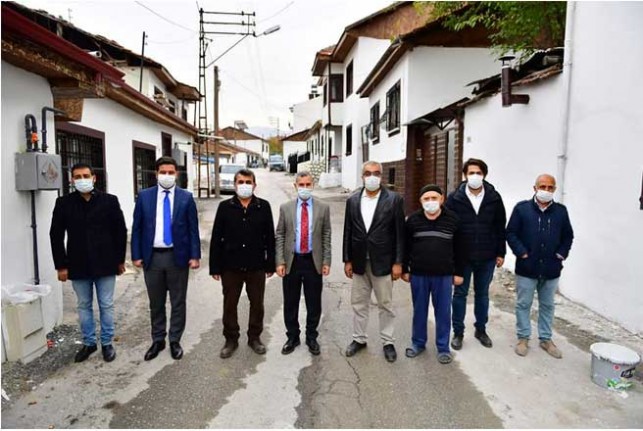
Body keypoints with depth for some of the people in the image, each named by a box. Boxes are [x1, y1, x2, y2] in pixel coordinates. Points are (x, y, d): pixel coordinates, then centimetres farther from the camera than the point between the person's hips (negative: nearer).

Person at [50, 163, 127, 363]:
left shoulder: (109, 200, -3)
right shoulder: (64, 203, 0)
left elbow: (120, 231, 0)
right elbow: (56, 236, 2)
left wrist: (120, 260, 0)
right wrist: (61, 265, -2)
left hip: (105, 263, -1)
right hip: (78, 265, 1)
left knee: (106, 305, 8)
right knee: (84, 306, 13)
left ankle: (107, 343, 22)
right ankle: (88, 343, 28)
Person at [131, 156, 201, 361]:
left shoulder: (186, 197, -1)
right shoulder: (144, 196, 3)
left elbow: (193, 229, -1)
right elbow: (137, 228, 4)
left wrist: (195, 255, -7)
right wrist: (136, 255, -2)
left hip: (178, 256, -1)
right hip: (152, 256, 1)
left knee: (178, 302, 9)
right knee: (156, 303, 14)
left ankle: (175, 341, 25)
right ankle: (157, 340, 30)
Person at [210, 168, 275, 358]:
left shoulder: (264, 206, -1)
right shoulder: (225, 207, -1)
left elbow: (270, 237, 2)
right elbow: (216, 238, -1)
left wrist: (271, 264, 1)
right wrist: (215, 266, -3)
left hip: (256, 266, 0)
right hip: (230, 266, 0)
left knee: (257, 304, 12)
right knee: (229, 305, 11)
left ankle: (254, 337, 31)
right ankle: (231, 339, 29)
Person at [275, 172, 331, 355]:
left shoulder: (323, 208, 1)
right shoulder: (285, 208, 2)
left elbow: (326, 236, 2)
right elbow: (279, 236, 2)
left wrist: (326, 261, -3)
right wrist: (280, 261, -5)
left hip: (313, 261, 0)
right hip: (292, 261, 1)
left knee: (314, 303, 10)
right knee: (290, 303, 11)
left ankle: (311, 337, 29)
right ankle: (292, 337, 29)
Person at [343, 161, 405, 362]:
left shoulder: (394, 199, -6)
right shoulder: (353, 200, 3)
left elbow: (400, 233, -6)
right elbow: (348, 232, 5)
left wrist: (398, 262, -9)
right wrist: (347, 260, 2)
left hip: (383, 262, -3)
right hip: (359, 262, 3)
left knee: (385, 305, 10)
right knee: (358, 303, 14)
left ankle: (388, 342, 26)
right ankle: (359, 338, 31)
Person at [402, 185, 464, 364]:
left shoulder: (452, 219, -3)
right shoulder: (413, 220, -1)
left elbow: (458, 248, 3)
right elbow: (406, 247, 5)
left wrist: (458, 272, 3)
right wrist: (405, 269, 5)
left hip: (444, 275, -1)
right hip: (418, 274, 1)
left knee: (443, 312, 8)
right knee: (419, 310, 13)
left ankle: (443, 347, 24)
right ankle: (418, 343, 30)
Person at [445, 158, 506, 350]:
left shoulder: (494, 198, -1)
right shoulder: (455, 198, -7)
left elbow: (500, 228, 4)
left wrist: (500, 253, 4)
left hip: (487, 257, 2)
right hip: (462, 256, -2)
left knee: (482, 294, 16)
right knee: (460, 293, 9)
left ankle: (481, 330, 32)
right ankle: (458, 332, 22)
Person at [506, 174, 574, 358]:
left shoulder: (561, 211, 4)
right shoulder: (522, 208, -6)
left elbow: (568, 236, 12)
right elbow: (510, 233, -6)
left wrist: (561, 254, -1)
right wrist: (521, 253, -14)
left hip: (551, 269, 3)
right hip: (527, 267, -3)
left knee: (547, 305, 15)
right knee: (523, 304, 8)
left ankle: (546, 339, 29)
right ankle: (523, 338, 22)